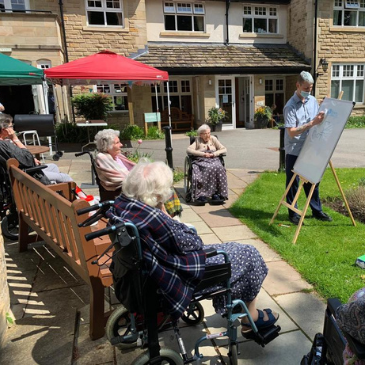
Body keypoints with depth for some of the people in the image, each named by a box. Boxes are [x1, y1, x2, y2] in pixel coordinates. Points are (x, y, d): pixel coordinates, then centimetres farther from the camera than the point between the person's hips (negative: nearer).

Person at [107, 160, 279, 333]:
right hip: (182, 275, -9)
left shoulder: (121, 202, -8)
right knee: (248, 254, 7)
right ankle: (250, 317, 28)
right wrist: (165, 214, -17)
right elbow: (192, 243, -20)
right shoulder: (152, 218, -36)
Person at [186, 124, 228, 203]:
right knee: (209, 169, -37)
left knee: (219, 169, -33)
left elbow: (224, 149, 14)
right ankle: (202, 195, -36)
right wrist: (203, 154, -11)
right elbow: (188, 150, -2)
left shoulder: (213, 139, 19)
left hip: (214, 160, 2)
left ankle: (218, 193, -30)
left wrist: (214, 153, -5)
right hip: (201, 161, -2)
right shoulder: (197, 141, 14)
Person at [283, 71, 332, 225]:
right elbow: (292, 132, -22)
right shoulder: (290, 106, -15)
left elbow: (318, 123, 17)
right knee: (293, 183, 5)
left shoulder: (313, 101, 6)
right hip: (294, 152, -6)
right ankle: (293, 213, 17)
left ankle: (317, 210, 29)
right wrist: (312, 123, -28)